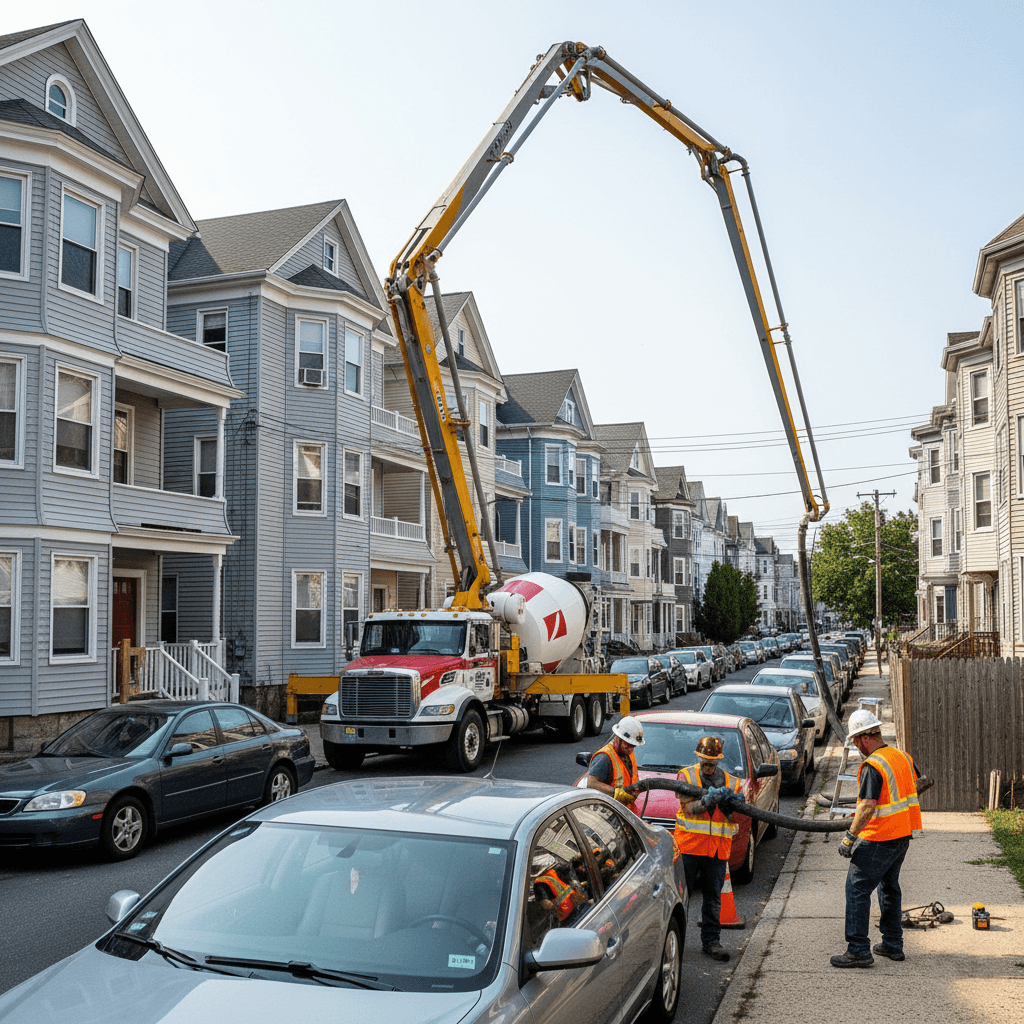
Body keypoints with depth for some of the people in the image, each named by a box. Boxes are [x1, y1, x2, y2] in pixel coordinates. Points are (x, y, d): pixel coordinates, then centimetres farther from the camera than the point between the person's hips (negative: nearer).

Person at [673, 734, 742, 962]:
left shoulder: (731, 782, 10)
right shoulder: (686, 775, 2)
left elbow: (734, 817, 7)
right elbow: (688, 807, -10)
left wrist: (733, 804, -15)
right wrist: (710, 798, -26)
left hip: (717, 848, 2)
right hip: (689, 845, -2)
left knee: (713, 897, 6)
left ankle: (711, 940, 13)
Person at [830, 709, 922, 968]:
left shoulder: (872, 766, -20)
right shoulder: (902, 757, 6)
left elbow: (868, 806, -26)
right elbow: (913, 788, 21)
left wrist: (849, 836, -21)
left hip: (878, 839, -9)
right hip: (903, 835, 9)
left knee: (857, 889, -4)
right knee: (889, 887, 21)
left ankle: (858, 950, -4)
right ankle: (893, 945, 28)